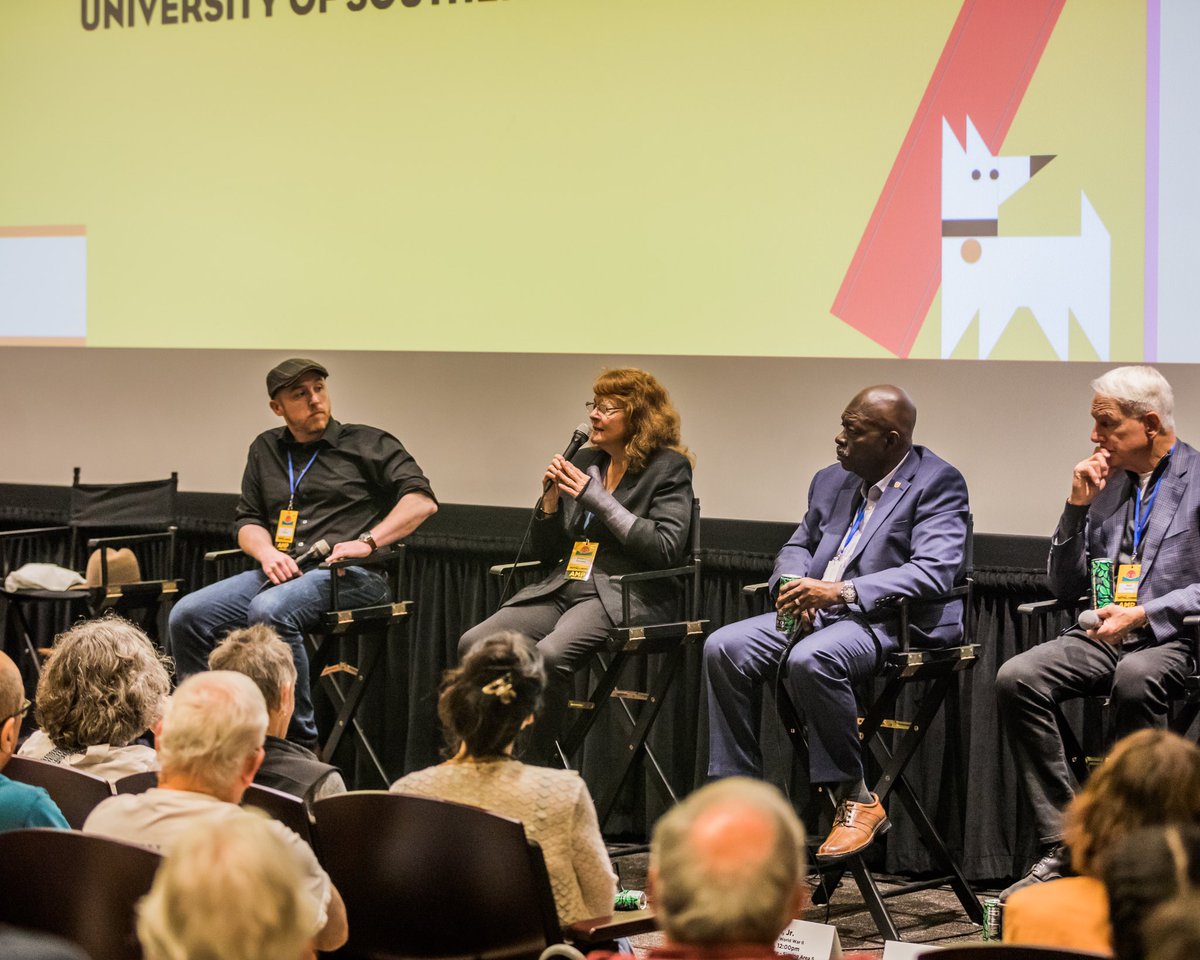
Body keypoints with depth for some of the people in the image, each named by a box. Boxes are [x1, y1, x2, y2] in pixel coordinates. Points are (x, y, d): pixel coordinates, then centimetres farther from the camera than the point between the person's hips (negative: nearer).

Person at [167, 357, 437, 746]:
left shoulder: (369, 444, 7)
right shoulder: (266, 450, 22)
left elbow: (421, 501, -4)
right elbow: (248, 521, 20)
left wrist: (367, 542, -16)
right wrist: (266, 552, -3)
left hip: (350, 576, -6)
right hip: (280, 572, 6)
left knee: (270, 611, -36)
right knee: (187, 616, -17)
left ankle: (300, 741, -29)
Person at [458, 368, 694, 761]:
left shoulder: (669, 468, 0)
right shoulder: (584, 461, 18)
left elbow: (666, 549, -14)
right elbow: (545, 551, 20)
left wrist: (599, 500, -13)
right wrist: (550, 499, 1)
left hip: (623, 596, -7)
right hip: (563, 587, 7)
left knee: (547, 655, -35)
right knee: (474, 645, -18)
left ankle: (534, 770, -24)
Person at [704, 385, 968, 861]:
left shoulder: (938, 482, -8)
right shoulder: (831, 481, 17)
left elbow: (933, 572, -20)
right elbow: (798, 545, 28)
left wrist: (840, 592, -27)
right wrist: (794, 583, 2)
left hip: (890, 623, -8)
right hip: (817, 613, 8)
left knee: (810, 659, -36)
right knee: (723, 648, -11)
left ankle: (854, 799, -21)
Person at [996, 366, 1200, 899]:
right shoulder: (1106, 484, 18)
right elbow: (1065, 589, 17)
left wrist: (1146, 614, -21)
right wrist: (1078, 507, 6)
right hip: (1105, 634, 6)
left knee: (1134, 680, -39)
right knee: (1015, 678, -22)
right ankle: (1064, 846, -20)